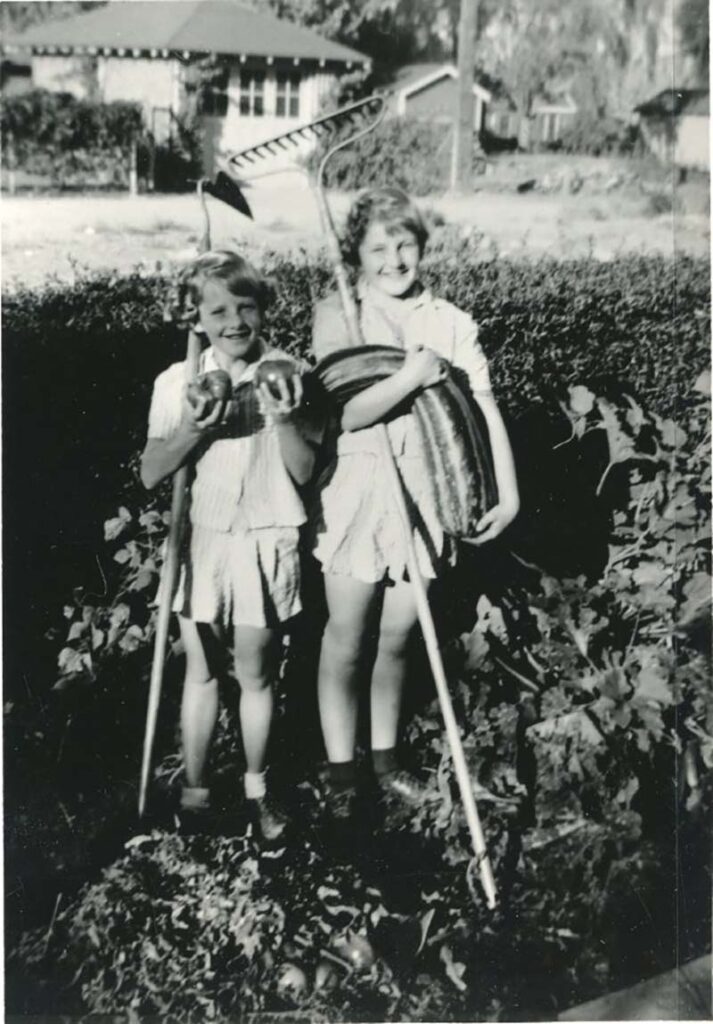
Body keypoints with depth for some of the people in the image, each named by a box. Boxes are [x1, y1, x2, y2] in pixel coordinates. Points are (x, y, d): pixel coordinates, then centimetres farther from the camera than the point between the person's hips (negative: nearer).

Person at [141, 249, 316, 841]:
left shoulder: (287, 377, -5)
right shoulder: (178, 384, -2)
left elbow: (304, 472, -6)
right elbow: (150, 475, -4)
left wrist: (284, 420, -23)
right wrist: (192, 430, -20)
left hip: (265, 542, -1)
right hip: (197, 542, 1)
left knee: (255, 674, 10)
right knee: (202, 670, 12)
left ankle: (257, 789, 29)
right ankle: (195, 788, 28)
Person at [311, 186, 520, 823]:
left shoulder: (450, 323, 3)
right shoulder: (338, 317, -4)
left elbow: (484, 407, 1)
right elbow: (340, 413, -15)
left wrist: (508, 490, -6)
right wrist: (414, 375, -21)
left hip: (425, 491, 3)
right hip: (357, 491, -2)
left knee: (398, 637, 14)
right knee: (347, 639, 7)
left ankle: (386, 756, 32)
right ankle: (340, 770, 21)